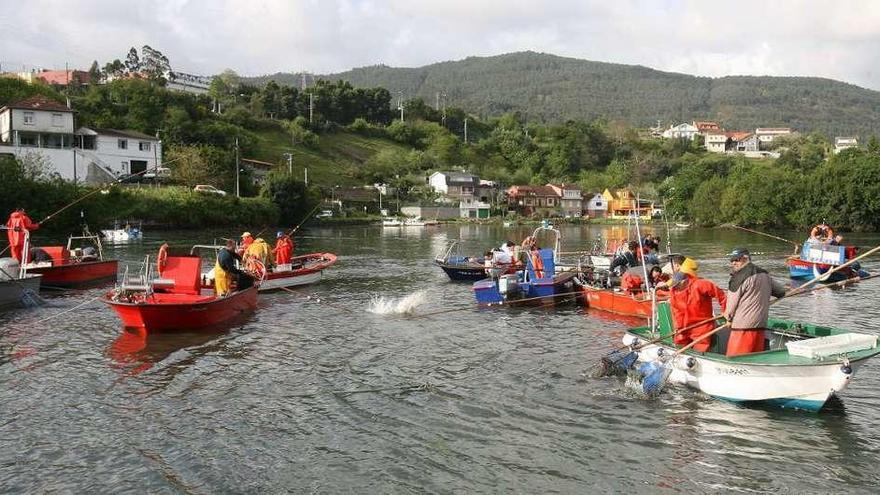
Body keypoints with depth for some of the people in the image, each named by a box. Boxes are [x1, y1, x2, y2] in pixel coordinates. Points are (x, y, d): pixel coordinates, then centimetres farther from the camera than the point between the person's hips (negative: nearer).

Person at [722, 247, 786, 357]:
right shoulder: (764, 275, 12)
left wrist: (728, 315, 11)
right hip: (761, 325, 8)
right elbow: (781, 292, 25)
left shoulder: (740, 276, -12)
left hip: (743, 327, -8)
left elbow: (732, 301, -7)